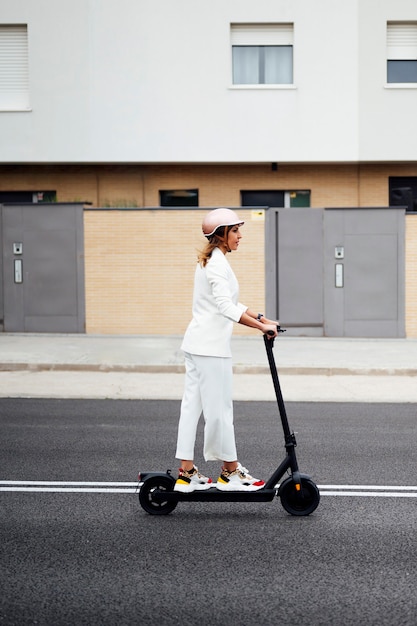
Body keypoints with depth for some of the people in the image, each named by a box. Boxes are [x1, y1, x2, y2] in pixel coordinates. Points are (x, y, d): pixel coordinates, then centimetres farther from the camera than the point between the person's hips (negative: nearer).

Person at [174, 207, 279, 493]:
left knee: (193, 406, 9)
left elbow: (229, 304, 23)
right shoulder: (218, 263, -15)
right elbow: (226, 307, -26)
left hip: (196, 345, 10)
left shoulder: (211, 261, 18)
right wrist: (261, 326, -27)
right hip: (211, 346, -10)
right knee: (220, 409, -1)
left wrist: (261, 317, 14)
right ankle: (230, 473, 9)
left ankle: (186, 473, 12)